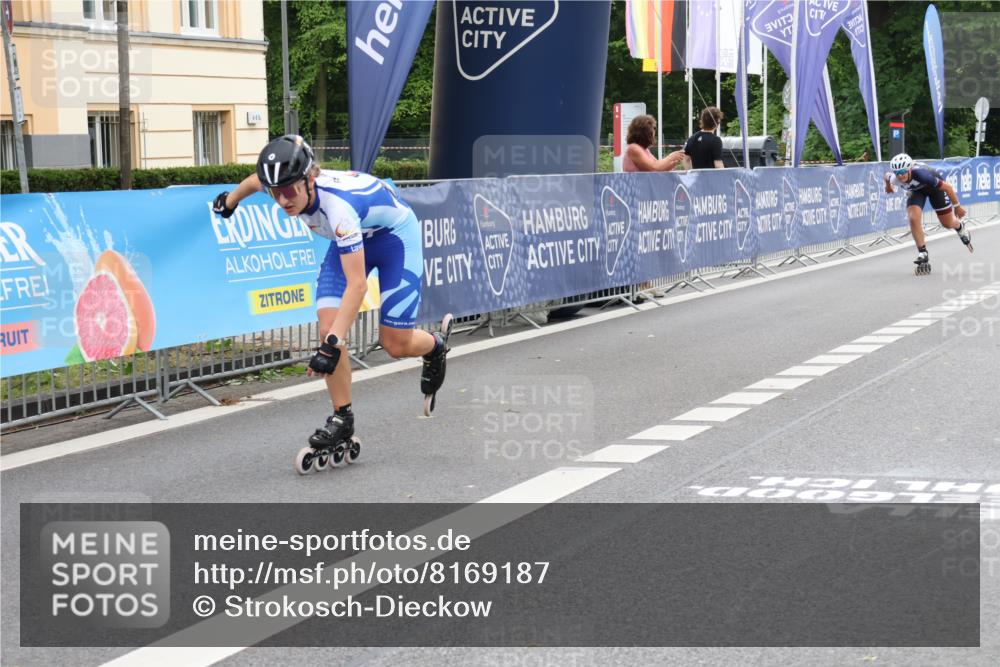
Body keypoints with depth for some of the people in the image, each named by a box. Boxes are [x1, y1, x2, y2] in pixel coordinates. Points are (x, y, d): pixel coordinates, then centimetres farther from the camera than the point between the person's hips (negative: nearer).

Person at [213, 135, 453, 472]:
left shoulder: (338, 204, -43)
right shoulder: (282, 183, -24)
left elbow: (357, 284, -45)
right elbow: (255, 180, 5)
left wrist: (334, 343, -50)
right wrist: (230, 201, 25)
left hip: (395, 234, -6)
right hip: (353, 237, 6)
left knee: (396, 344, -6)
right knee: (328, 328, -12)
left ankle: (436, 346, 29)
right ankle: (342, 420, -1)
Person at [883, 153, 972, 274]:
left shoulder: (921, 174, -45)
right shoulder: (894, 179, -34)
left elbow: (947, 186, -33)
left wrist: (957, 207, -22)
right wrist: (888, 185, 18)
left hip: (935, 186, -3)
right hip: (916, 190, 3)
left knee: (947, 224, 9)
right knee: (913, 219, -21)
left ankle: (960, 227, 47)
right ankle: (923, 254, -7)